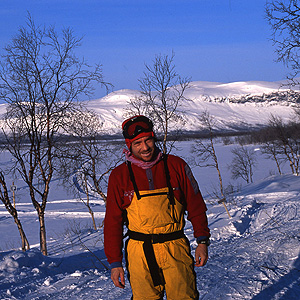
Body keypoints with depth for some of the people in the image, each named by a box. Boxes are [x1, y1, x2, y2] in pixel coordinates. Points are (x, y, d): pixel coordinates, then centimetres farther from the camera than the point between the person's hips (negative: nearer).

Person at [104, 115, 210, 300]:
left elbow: (196, 206, 9)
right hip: (139, 253, 0)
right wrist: (115, 262, 3)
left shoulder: (176, 166, 2)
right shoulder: (119, 176, 2)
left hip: (176, 249, 0)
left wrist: (202, 241, 4)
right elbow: (113, 221, 6)